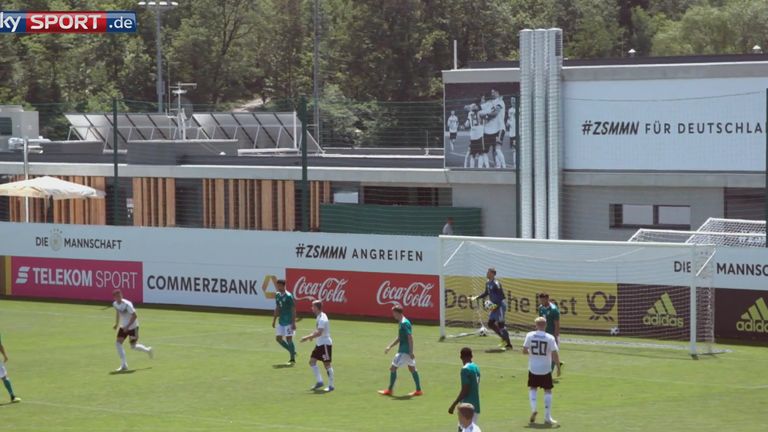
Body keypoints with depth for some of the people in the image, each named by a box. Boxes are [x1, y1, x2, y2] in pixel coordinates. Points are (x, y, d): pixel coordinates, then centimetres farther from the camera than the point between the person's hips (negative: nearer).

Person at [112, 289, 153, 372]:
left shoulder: (127, 304, -26)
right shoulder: (115, 304, -4)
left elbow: (134, 316, -23)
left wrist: (127, 326, -26)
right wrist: (117, 324, 14)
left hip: (132, 327, -7)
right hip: (123, 327, 7)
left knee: (133, 346, -1)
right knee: (118, 343, -8)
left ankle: (148, 350, 30)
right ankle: (124, 365, -4)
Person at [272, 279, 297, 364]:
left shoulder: (288, 296, -14)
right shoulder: (277, 295, 7)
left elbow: (293, 310, -14)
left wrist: (293, 322, -17)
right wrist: (274, 320, 16)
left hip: (288, 322, -8)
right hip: (281, 321, 8)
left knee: (289, 339, -6)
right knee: (278, 338, 7)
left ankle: (293, 358, 5)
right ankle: (293, 352, 23)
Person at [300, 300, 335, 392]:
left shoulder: (322, 318, -21)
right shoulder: (319, 317, 10)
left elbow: (319, 333, -29)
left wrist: (307, 337, -26)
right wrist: (311, 335, 11)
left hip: (325, 344, -10)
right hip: (319, 344, 10)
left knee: (327, 364, -5)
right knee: (312, 361, 7)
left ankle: (331, 385, 1)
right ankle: (319, 381, 12)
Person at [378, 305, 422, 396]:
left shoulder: (404, 323, -18)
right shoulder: (401, 323, 13)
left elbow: (410, 338, -23)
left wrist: (411, 352, -24)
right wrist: (390, 346, 22)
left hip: (404, 351, -10)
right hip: (405, 350, 10)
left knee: (393, 368, -3)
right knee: (412, 368, 11)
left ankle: (389, 390, 4)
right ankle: (418, 390, 14)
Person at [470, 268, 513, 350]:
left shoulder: (496, 284, -19)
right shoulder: (488, 283, 9)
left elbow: (502, 296, -21)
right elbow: (486, 293, 24)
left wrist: (496, 305, -25)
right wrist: (476, 298, 17)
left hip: (500, 305, -10)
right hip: (495, 306, 10)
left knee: (500, 324, -8)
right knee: (490, 324, 12)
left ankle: (509, 345, -2)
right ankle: (504, 338, 25)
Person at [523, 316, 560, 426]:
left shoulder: (530, 335, -6)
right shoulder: (550, 338, -9)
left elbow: (524, 351, -4)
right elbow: (554, 354, -11)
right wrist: (558, 366, 1)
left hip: (533, 368, 1)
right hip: (546, 369, -1)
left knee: (532, 388, 20)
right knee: (548, 391, 9)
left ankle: (533, 408, -2)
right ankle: (547, 417, 7)